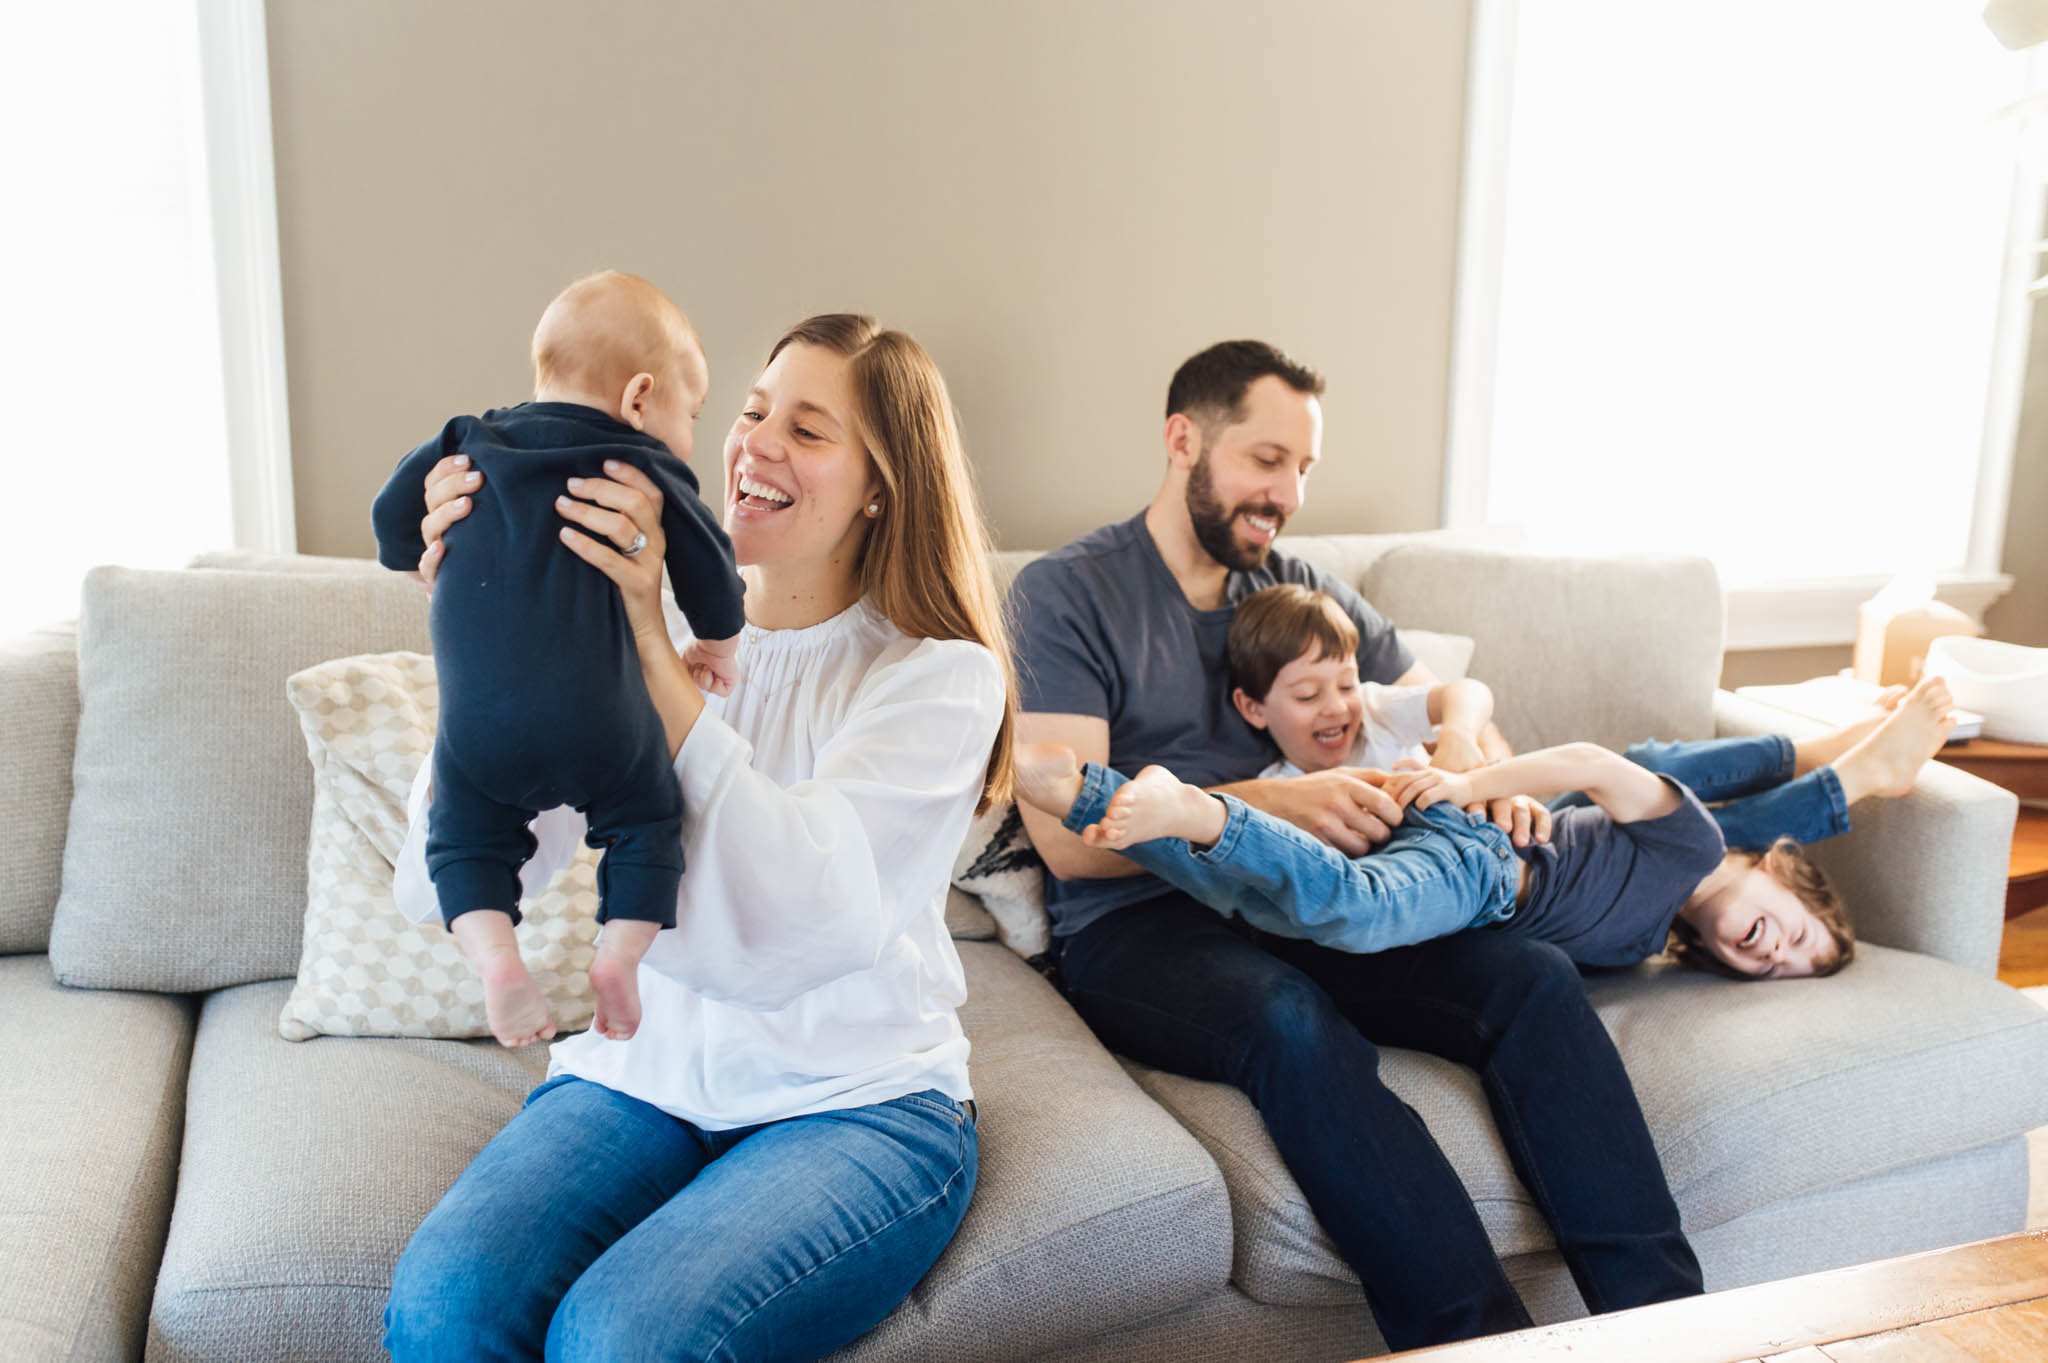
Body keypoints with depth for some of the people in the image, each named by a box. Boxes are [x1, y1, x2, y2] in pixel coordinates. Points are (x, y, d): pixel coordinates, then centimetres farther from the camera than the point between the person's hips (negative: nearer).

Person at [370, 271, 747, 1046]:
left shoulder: (474, 441, 18)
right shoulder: (642, 466, 7)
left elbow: (394, 517, 23)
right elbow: (709, 568, 7)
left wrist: (417, 562, 44)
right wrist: (717, 645, 25)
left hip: (476, 727, 2)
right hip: (597, 720, -2)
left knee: (467, 840, 20)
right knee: (645, 820, 20)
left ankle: (492, 954, -1)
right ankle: (620, 955, 8)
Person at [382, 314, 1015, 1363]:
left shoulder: (943, 675, -7)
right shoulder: (634, 630, 2)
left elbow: (800, 909, -24)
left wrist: (654, 647, -26)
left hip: (856, 1105, -2)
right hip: (636, 1074, 3)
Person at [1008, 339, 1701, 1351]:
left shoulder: (1305, 592, 18)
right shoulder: (1064, 593, 0)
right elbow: (1071, 838, -10)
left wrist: (1494, 771, 0)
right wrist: (1267, 804, -21)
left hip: (1303, 902, 5)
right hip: (1135, 926, -5)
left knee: (1534, 976, -20)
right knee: (1292, 1021, -37)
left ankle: (1665, 1315, -18)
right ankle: (1480, 1337, -32)